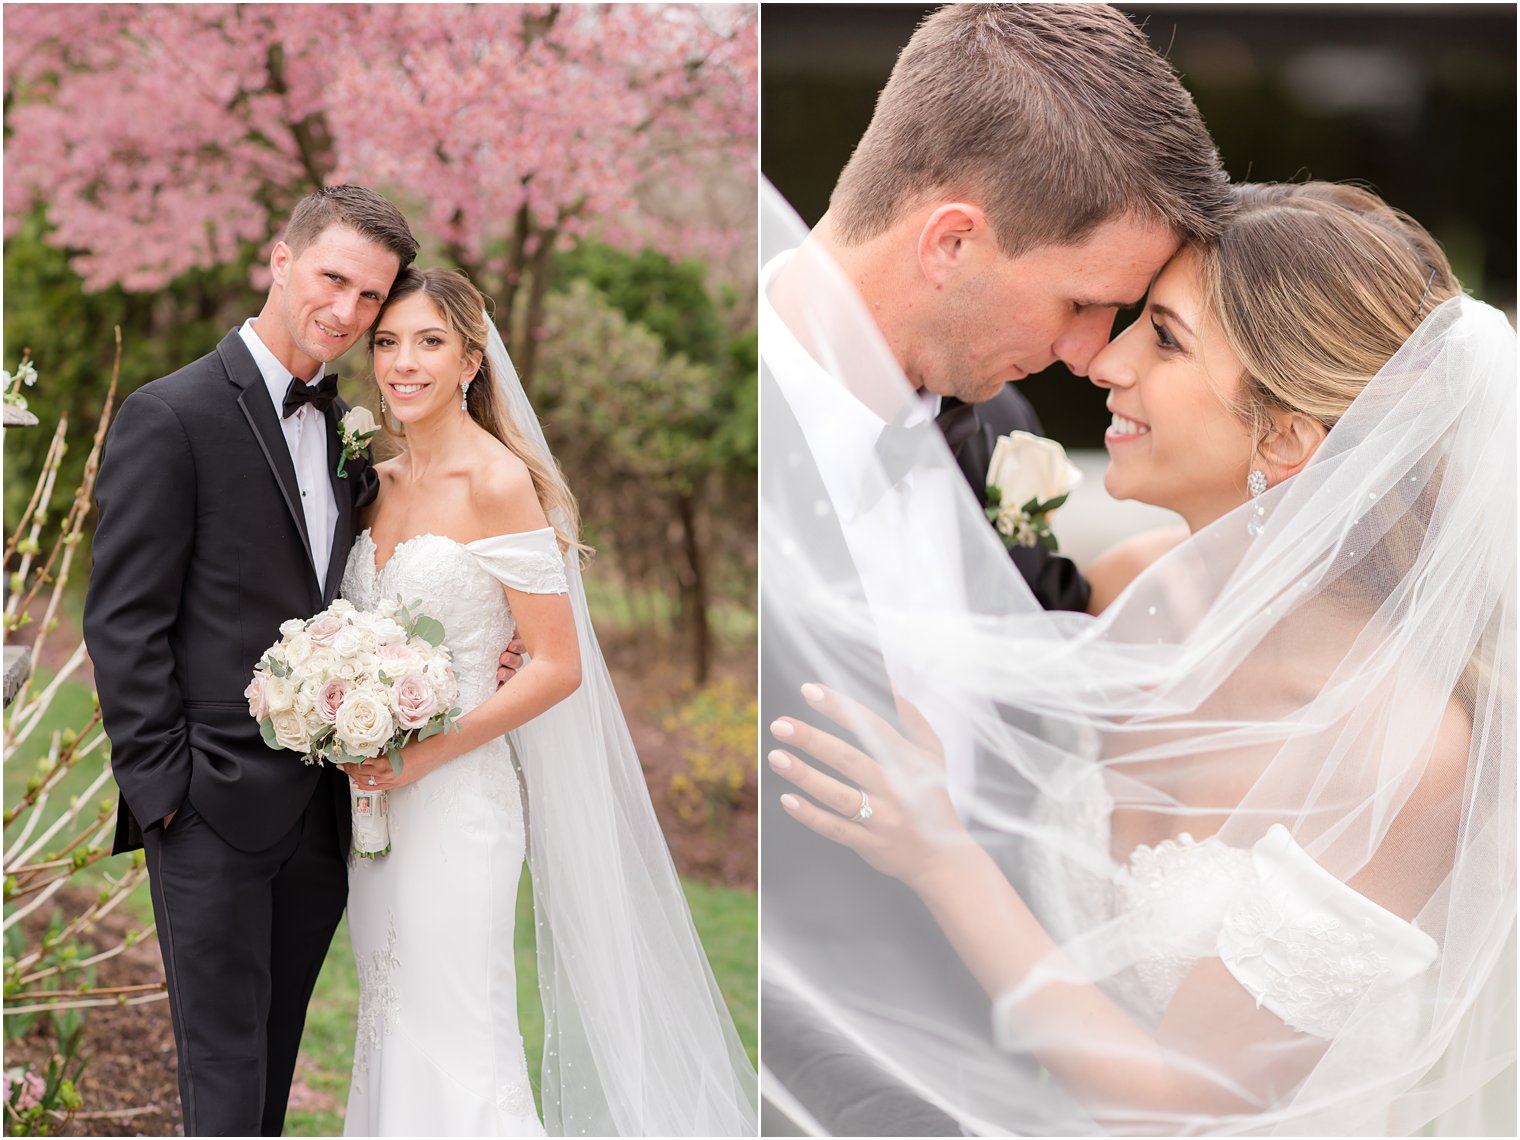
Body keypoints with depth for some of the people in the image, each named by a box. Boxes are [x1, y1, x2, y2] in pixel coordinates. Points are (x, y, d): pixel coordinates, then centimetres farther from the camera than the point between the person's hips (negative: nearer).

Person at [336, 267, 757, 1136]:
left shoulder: (499, 483, -12)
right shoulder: (380, 483, 10)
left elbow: (558, 665, -14)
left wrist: (426, 754, -18)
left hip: (457, 802, -7)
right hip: (374, 807, 7)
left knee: (455, 1053, -5)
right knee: (392, 1040, 12)